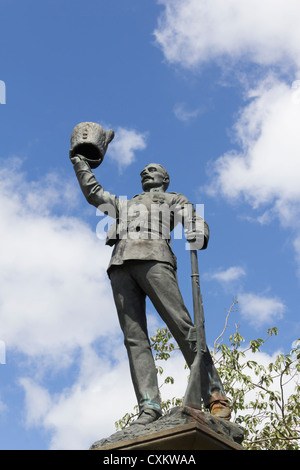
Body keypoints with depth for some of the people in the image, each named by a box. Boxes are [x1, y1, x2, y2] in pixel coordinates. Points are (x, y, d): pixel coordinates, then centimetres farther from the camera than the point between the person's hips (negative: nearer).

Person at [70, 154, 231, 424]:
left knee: (182, 326, -19)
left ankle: (215, 397, -21)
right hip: (120, 267, 5)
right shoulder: (126, 203, 42)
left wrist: (199, 234, -13)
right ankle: (149, 406, -23)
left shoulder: (174, 199, 29)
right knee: (134, 338, -13)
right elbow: (93, 192, 52)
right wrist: (80, 163, 56)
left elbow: (197, 221, 11)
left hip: (153, 258, -4)